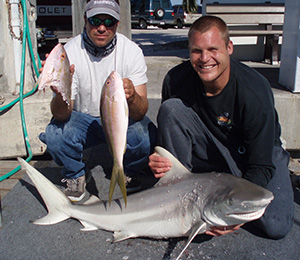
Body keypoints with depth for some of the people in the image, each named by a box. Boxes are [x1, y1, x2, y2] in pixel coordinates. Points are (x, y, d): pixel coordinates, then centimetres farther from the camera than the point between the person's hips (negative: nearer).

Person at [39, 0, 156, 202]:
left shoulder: (132, 51, -17)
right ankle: (76, 174, 4)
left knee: (149, 136, -30)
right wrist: (60, 94, -48)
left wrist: (132, 97, -48)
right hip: (83, 119, 0)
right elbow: (61, 115, -25)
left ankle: (129, 173, 6)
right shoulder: (70, 53, -18)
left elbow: (140, 113, -23)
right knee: (55, 135, -30)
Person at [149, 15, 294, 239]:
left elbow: (261, 166, -25)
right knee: (171, 108, -22)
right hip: (210, 151, 3)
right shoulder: (176, 79, -19)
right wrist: (158, 158, -23)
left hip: (258, 152, -2)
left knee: (275, 227, -22)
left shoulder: (256, 92, -30)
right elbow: (168, 126, -2)